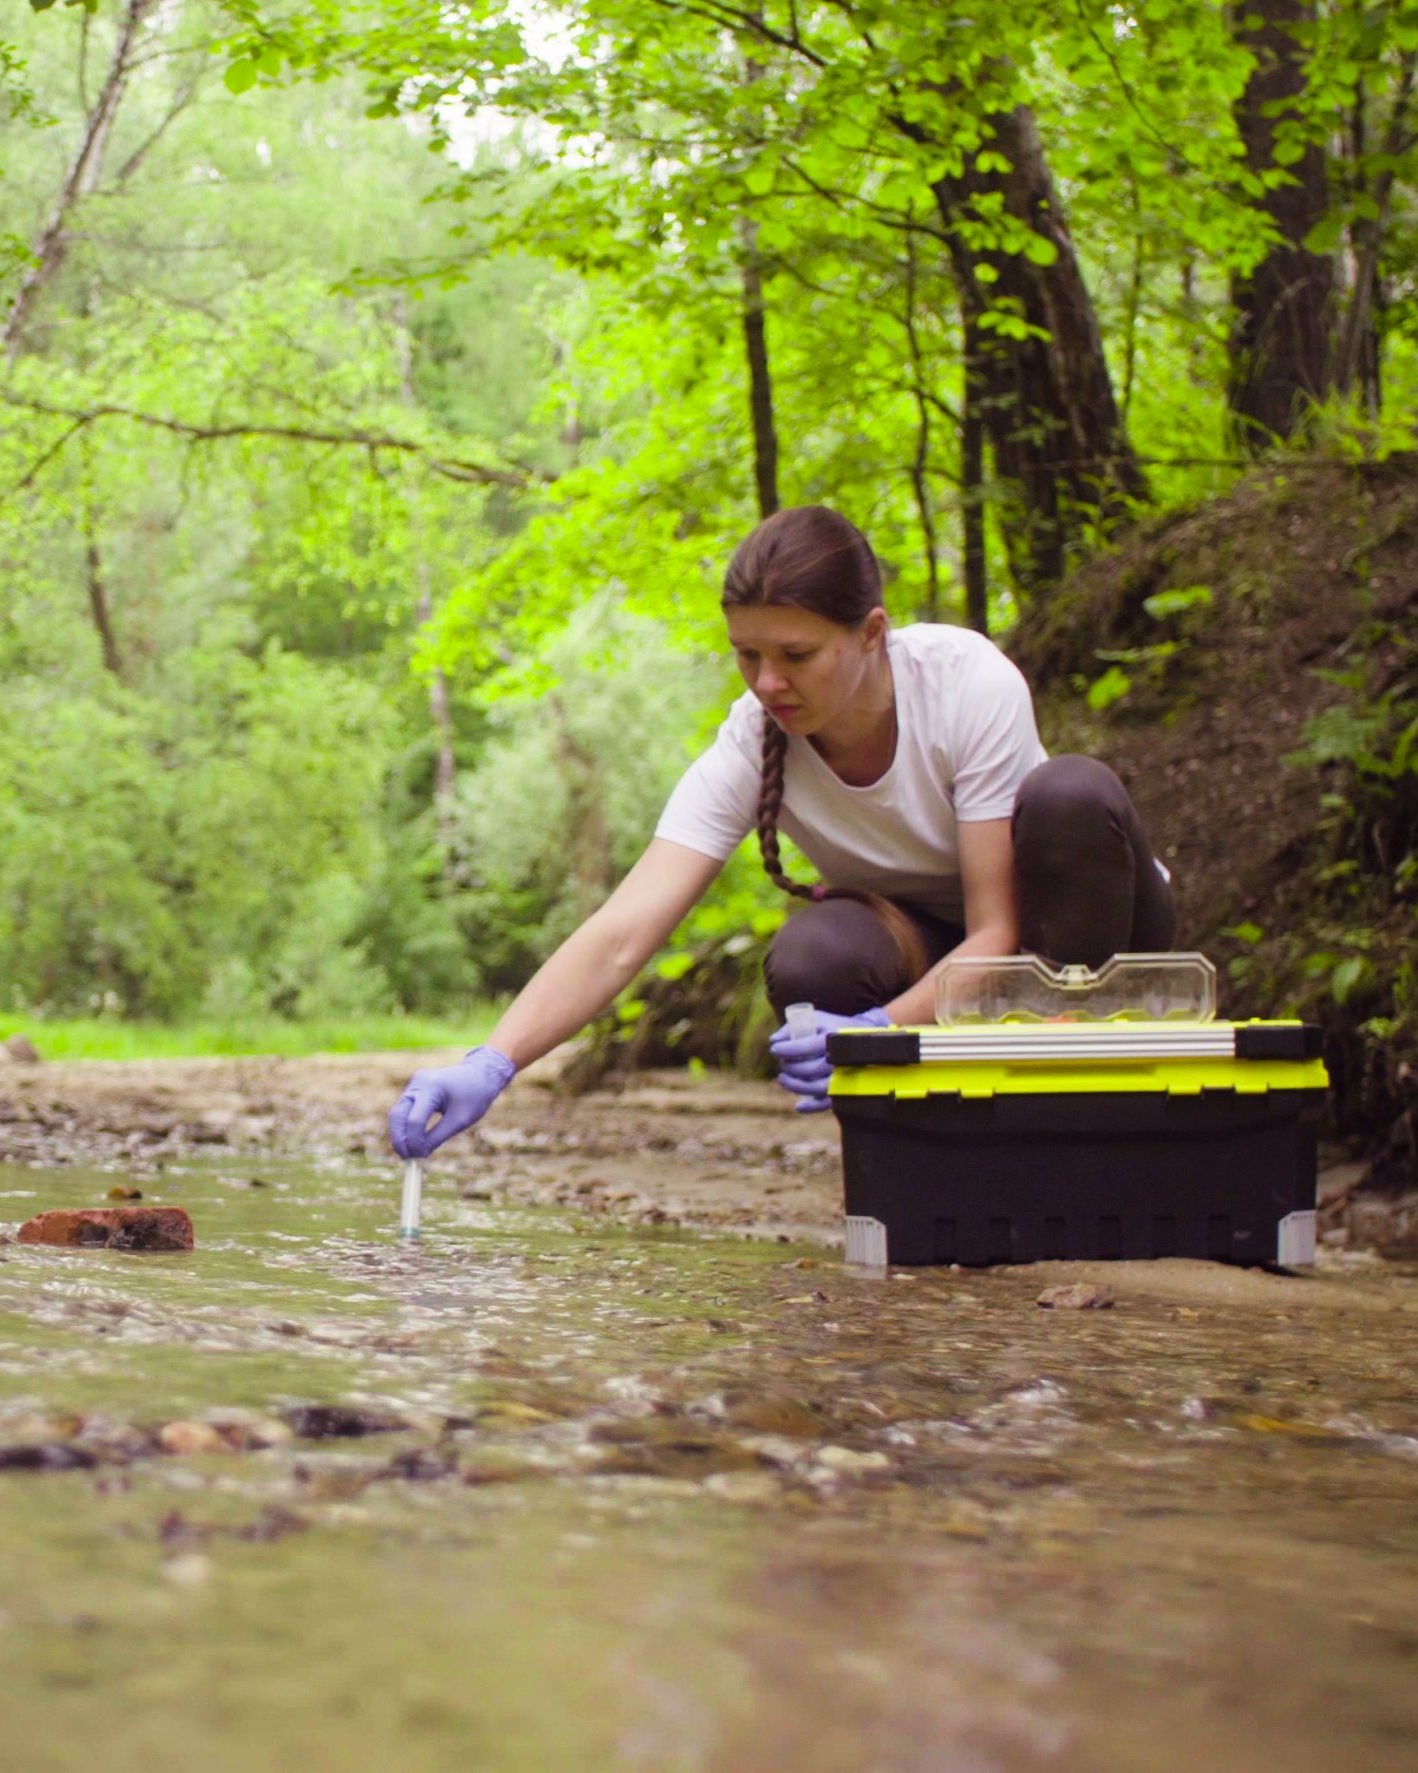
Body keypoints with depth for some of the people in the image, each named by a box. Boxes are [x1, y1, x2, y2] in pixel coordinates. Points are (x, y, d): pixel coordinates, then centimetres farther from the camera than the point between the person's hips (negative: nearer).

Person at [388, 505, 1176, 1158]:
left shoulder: (970, 683, -29)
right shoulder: (751, 747, -23)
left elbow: (997, 934, -29)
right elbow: (620, 937, -32)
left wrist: (878, 1033, -47)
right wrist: (490, 1064, -48)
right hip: (926, 943, 2)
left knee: (1071, 795, -36)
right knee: (810, 961, -34)